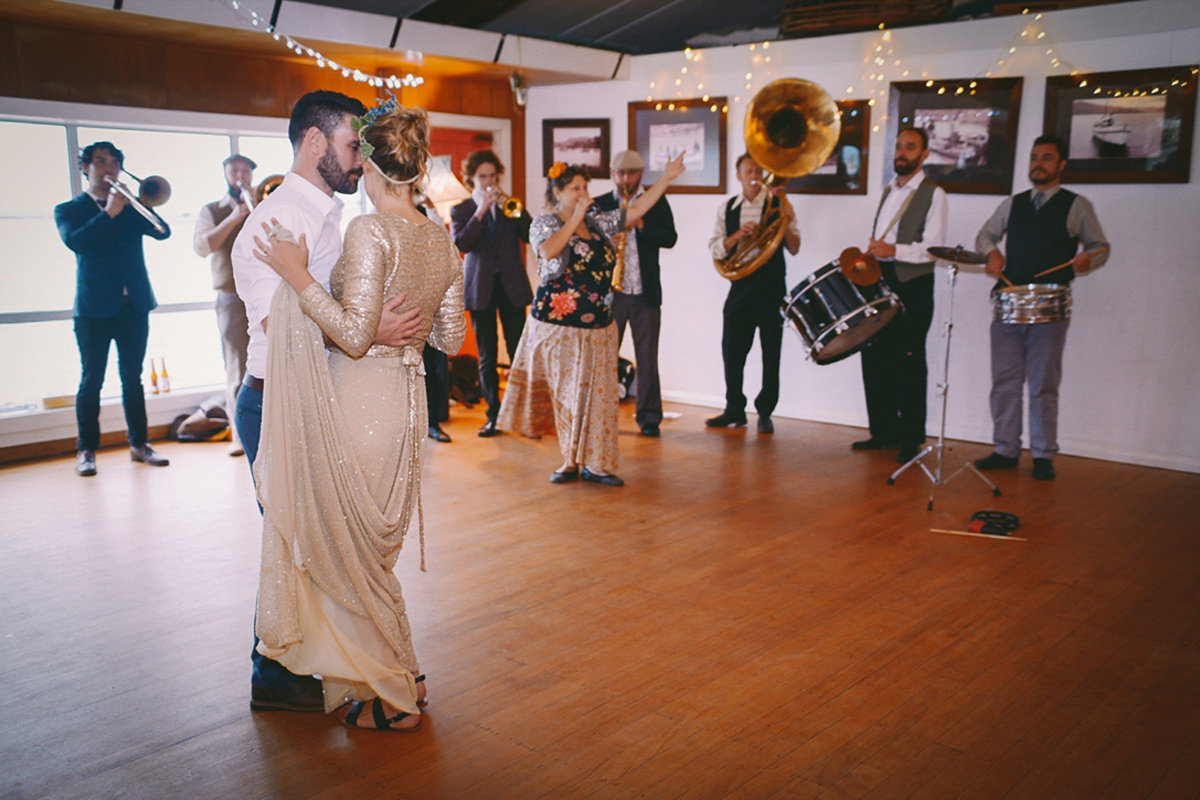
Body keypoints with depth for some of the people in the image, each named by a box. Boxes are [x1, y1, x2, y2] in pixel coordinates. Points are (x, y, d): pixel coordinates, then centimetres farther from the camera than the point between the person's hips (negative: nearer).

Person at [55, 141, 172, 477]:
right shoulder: (68, 209, 6)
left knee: (132, 377, 7)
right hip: (94, 307, -3)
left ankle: (139, 443, 13)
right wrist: (109, 213, -15)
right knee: (91, 380, -1)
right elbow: (74, 241, -14)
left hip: (134, 304, 3)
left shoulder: (131, 207, 14)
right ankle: (86, 450, 5)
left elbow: (163, 232, -1)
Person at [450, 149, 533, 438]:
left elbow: (531, 235, -3)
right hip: (480, 289, -1)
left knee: (518, 351, -3)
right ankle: (494, 416, 11)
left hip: (512, 286, 1)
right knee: (487, 356, 3)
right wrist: (481, 211, -15)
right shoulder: (461, 211, 7)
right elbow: (461, 244, -12)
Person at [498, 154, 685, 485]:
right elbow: (548, 252, -23)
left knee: (598, 394, 3)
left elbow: (637, 209, 12)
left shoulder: (599, 223, 12)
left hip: (598, 325, 5)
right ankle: (571, 461, 15)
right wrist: (575, 218, -17)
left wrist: (667, 178, 8)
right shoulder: (544, 224, -2)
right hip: (559, 324, -4)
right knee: (566, 393, 3)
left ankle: (594, 463, 11)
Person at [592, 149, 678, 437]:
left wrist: (641, 223, -16)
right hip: (609, 292, 0)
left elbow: (670, 238, -3)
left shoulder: (657, 203, 9)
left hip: (646, 292, 0)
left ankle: (649, 418, 12)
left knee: (647, 358, 3)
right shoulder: (598, 205, 10)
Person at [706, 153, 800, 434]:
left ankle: (765, 413, 12)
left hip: (771, 287, -2)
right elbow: (715, 248, 2)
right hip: (741, 286, 3)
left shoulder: (778, 205, 1)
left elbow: (794, 249, -1)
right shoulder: (728, 209, 9)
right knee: (731, 349, 4)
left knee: (771, 353, 2)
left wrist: (786, 225, -19)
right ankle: (735, 410, 18)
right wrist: (738, 235, -14)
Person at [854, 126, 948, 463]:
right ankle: (883, 431, 18)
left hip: (912, 285, -7)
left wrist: (893, 250, -27)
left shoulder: (933, 193, -5)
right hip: (879, 280, 7)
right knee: (874, 356, 7)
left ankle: (912, 439, 4)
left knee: (908, 360, -4)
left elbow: (933, 248, -14)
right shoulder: (888, 190, 18)